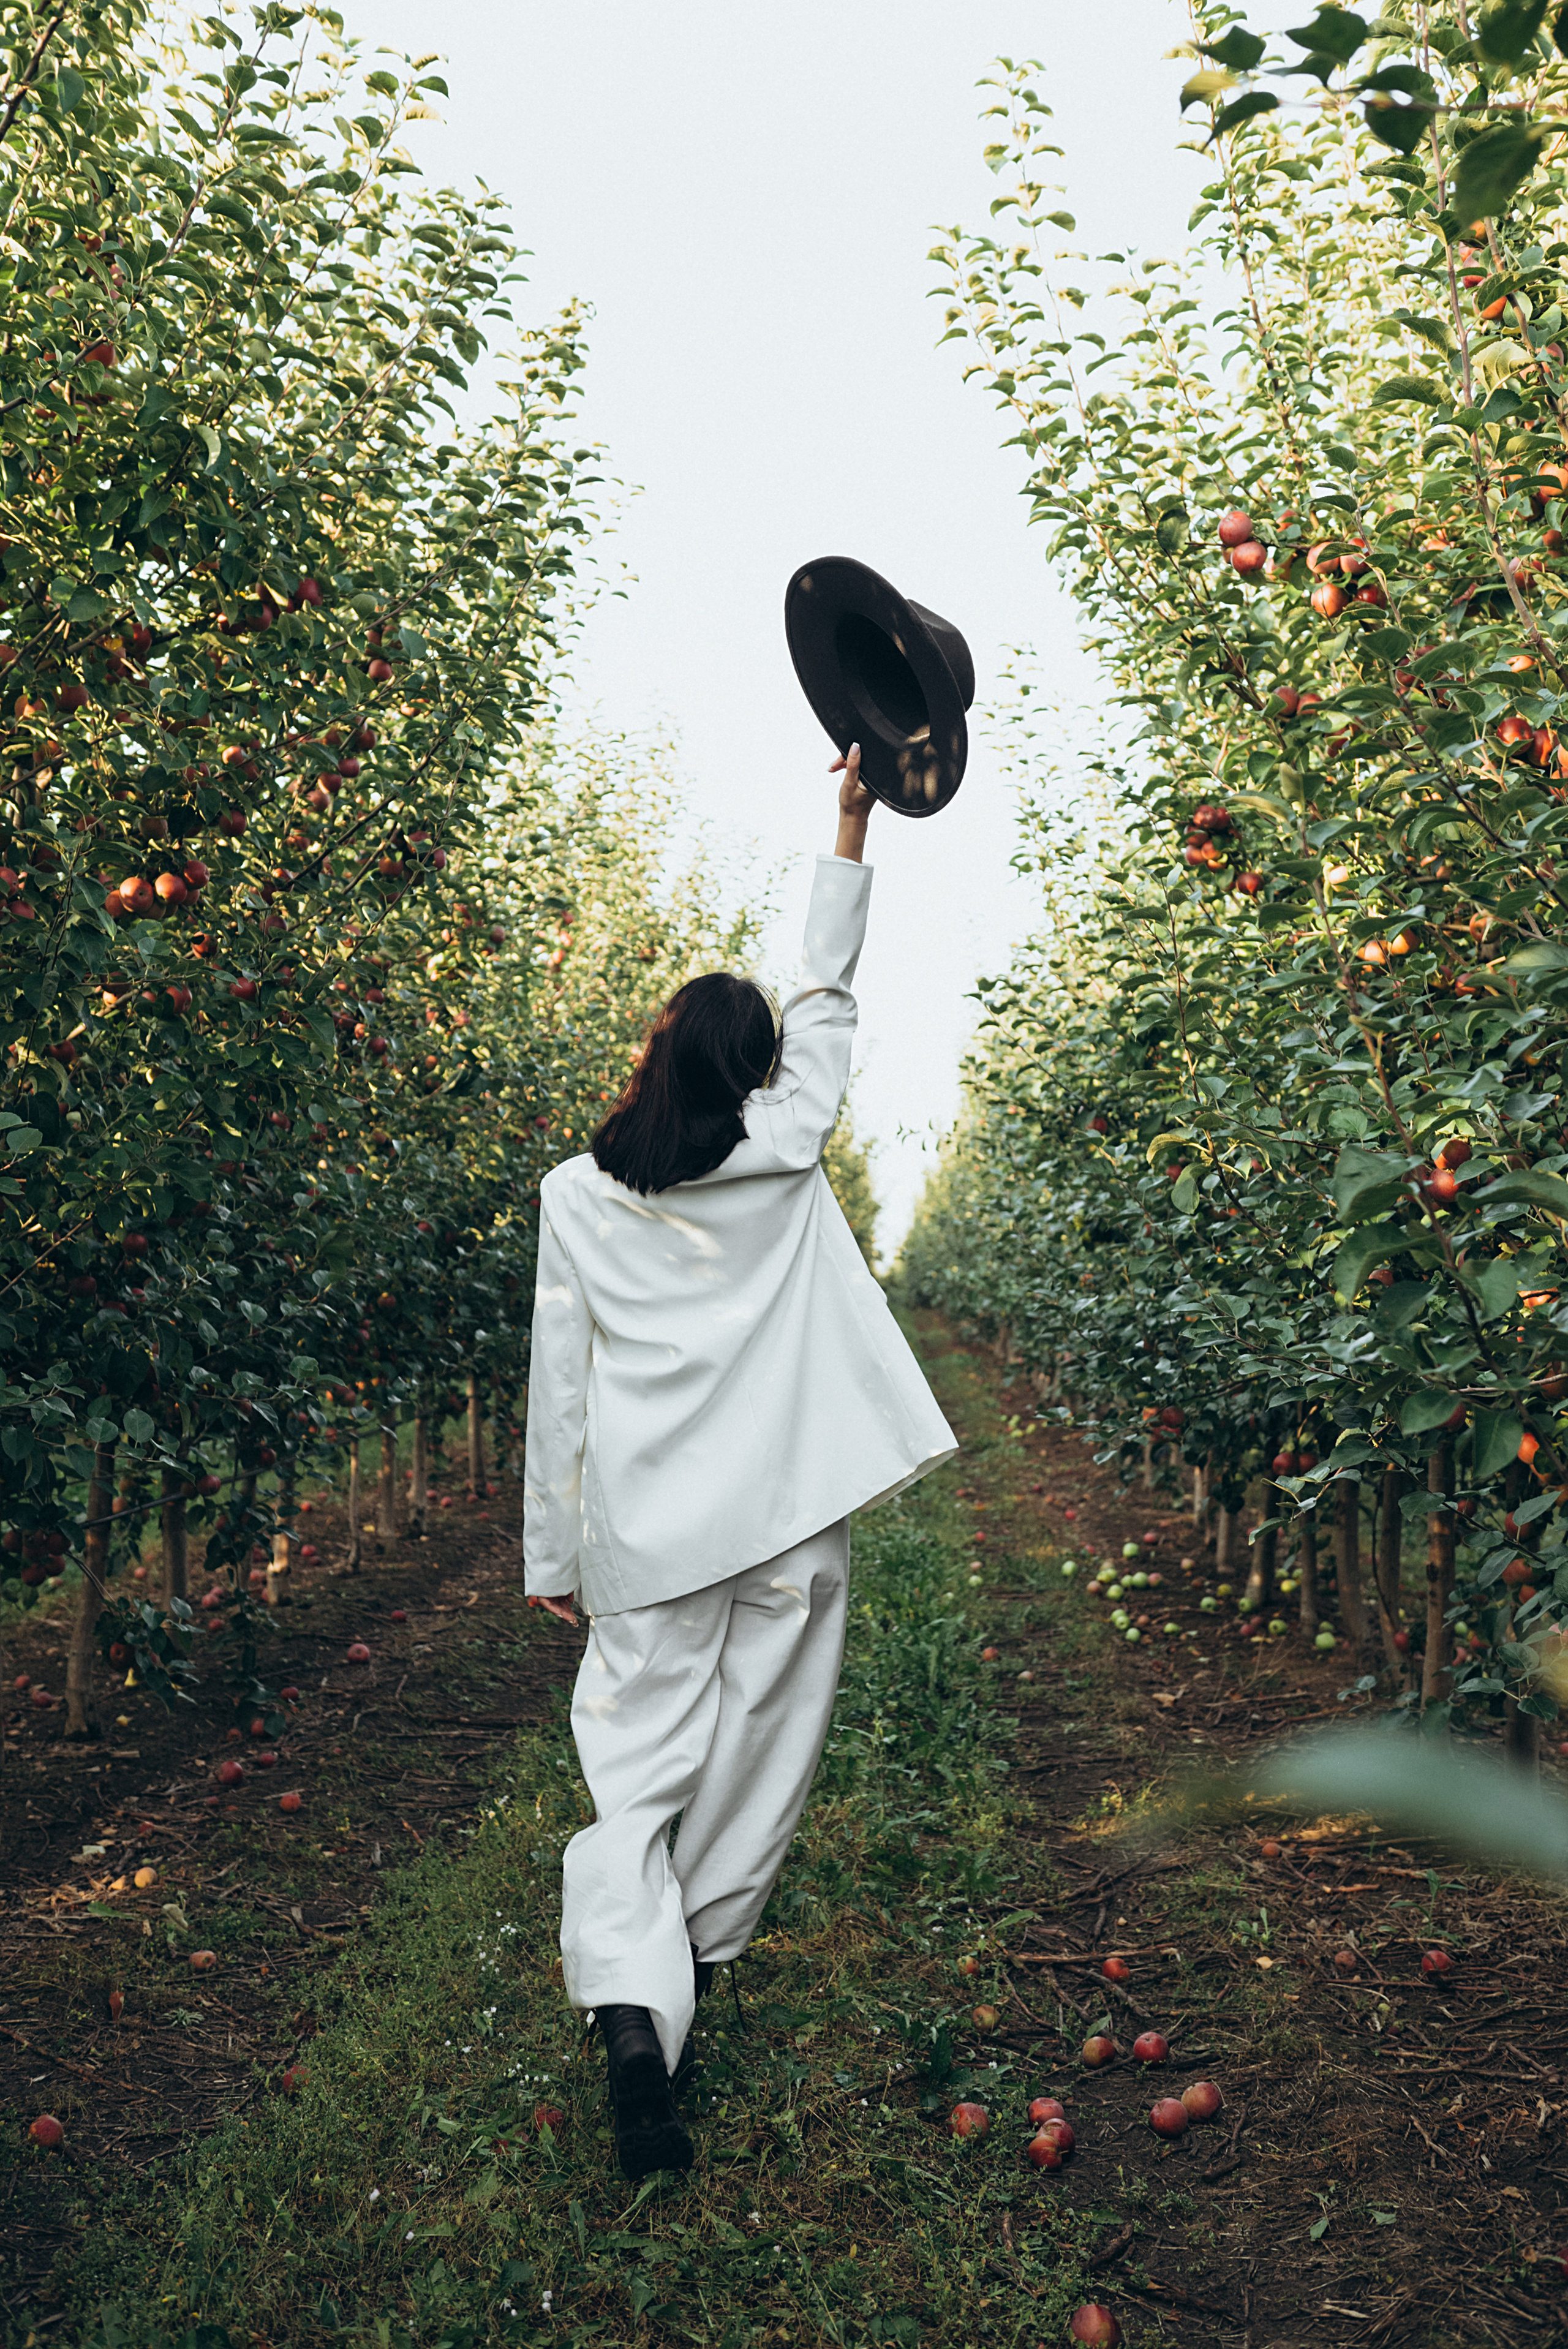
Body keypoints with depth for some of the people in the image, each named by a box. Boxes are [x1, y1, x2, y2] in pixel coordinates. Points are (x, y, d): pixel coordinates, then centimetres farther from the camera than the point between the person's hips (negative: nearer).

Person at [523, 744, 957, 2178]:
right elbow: (828, 1000, 14)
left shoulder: (579, 1195, -1)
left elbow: (560, 1385, 0)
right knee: (755, 1750, 15)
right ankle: (700, 1961, 28)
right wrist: (849, 837, 24)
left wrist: (550, 1552, 9)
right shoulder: (786, 1151, -1)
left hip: (645, 1528, 0)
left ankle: (632, 2011, -14)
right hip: (788, 1515, 1)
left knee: (635, 1763, 2)